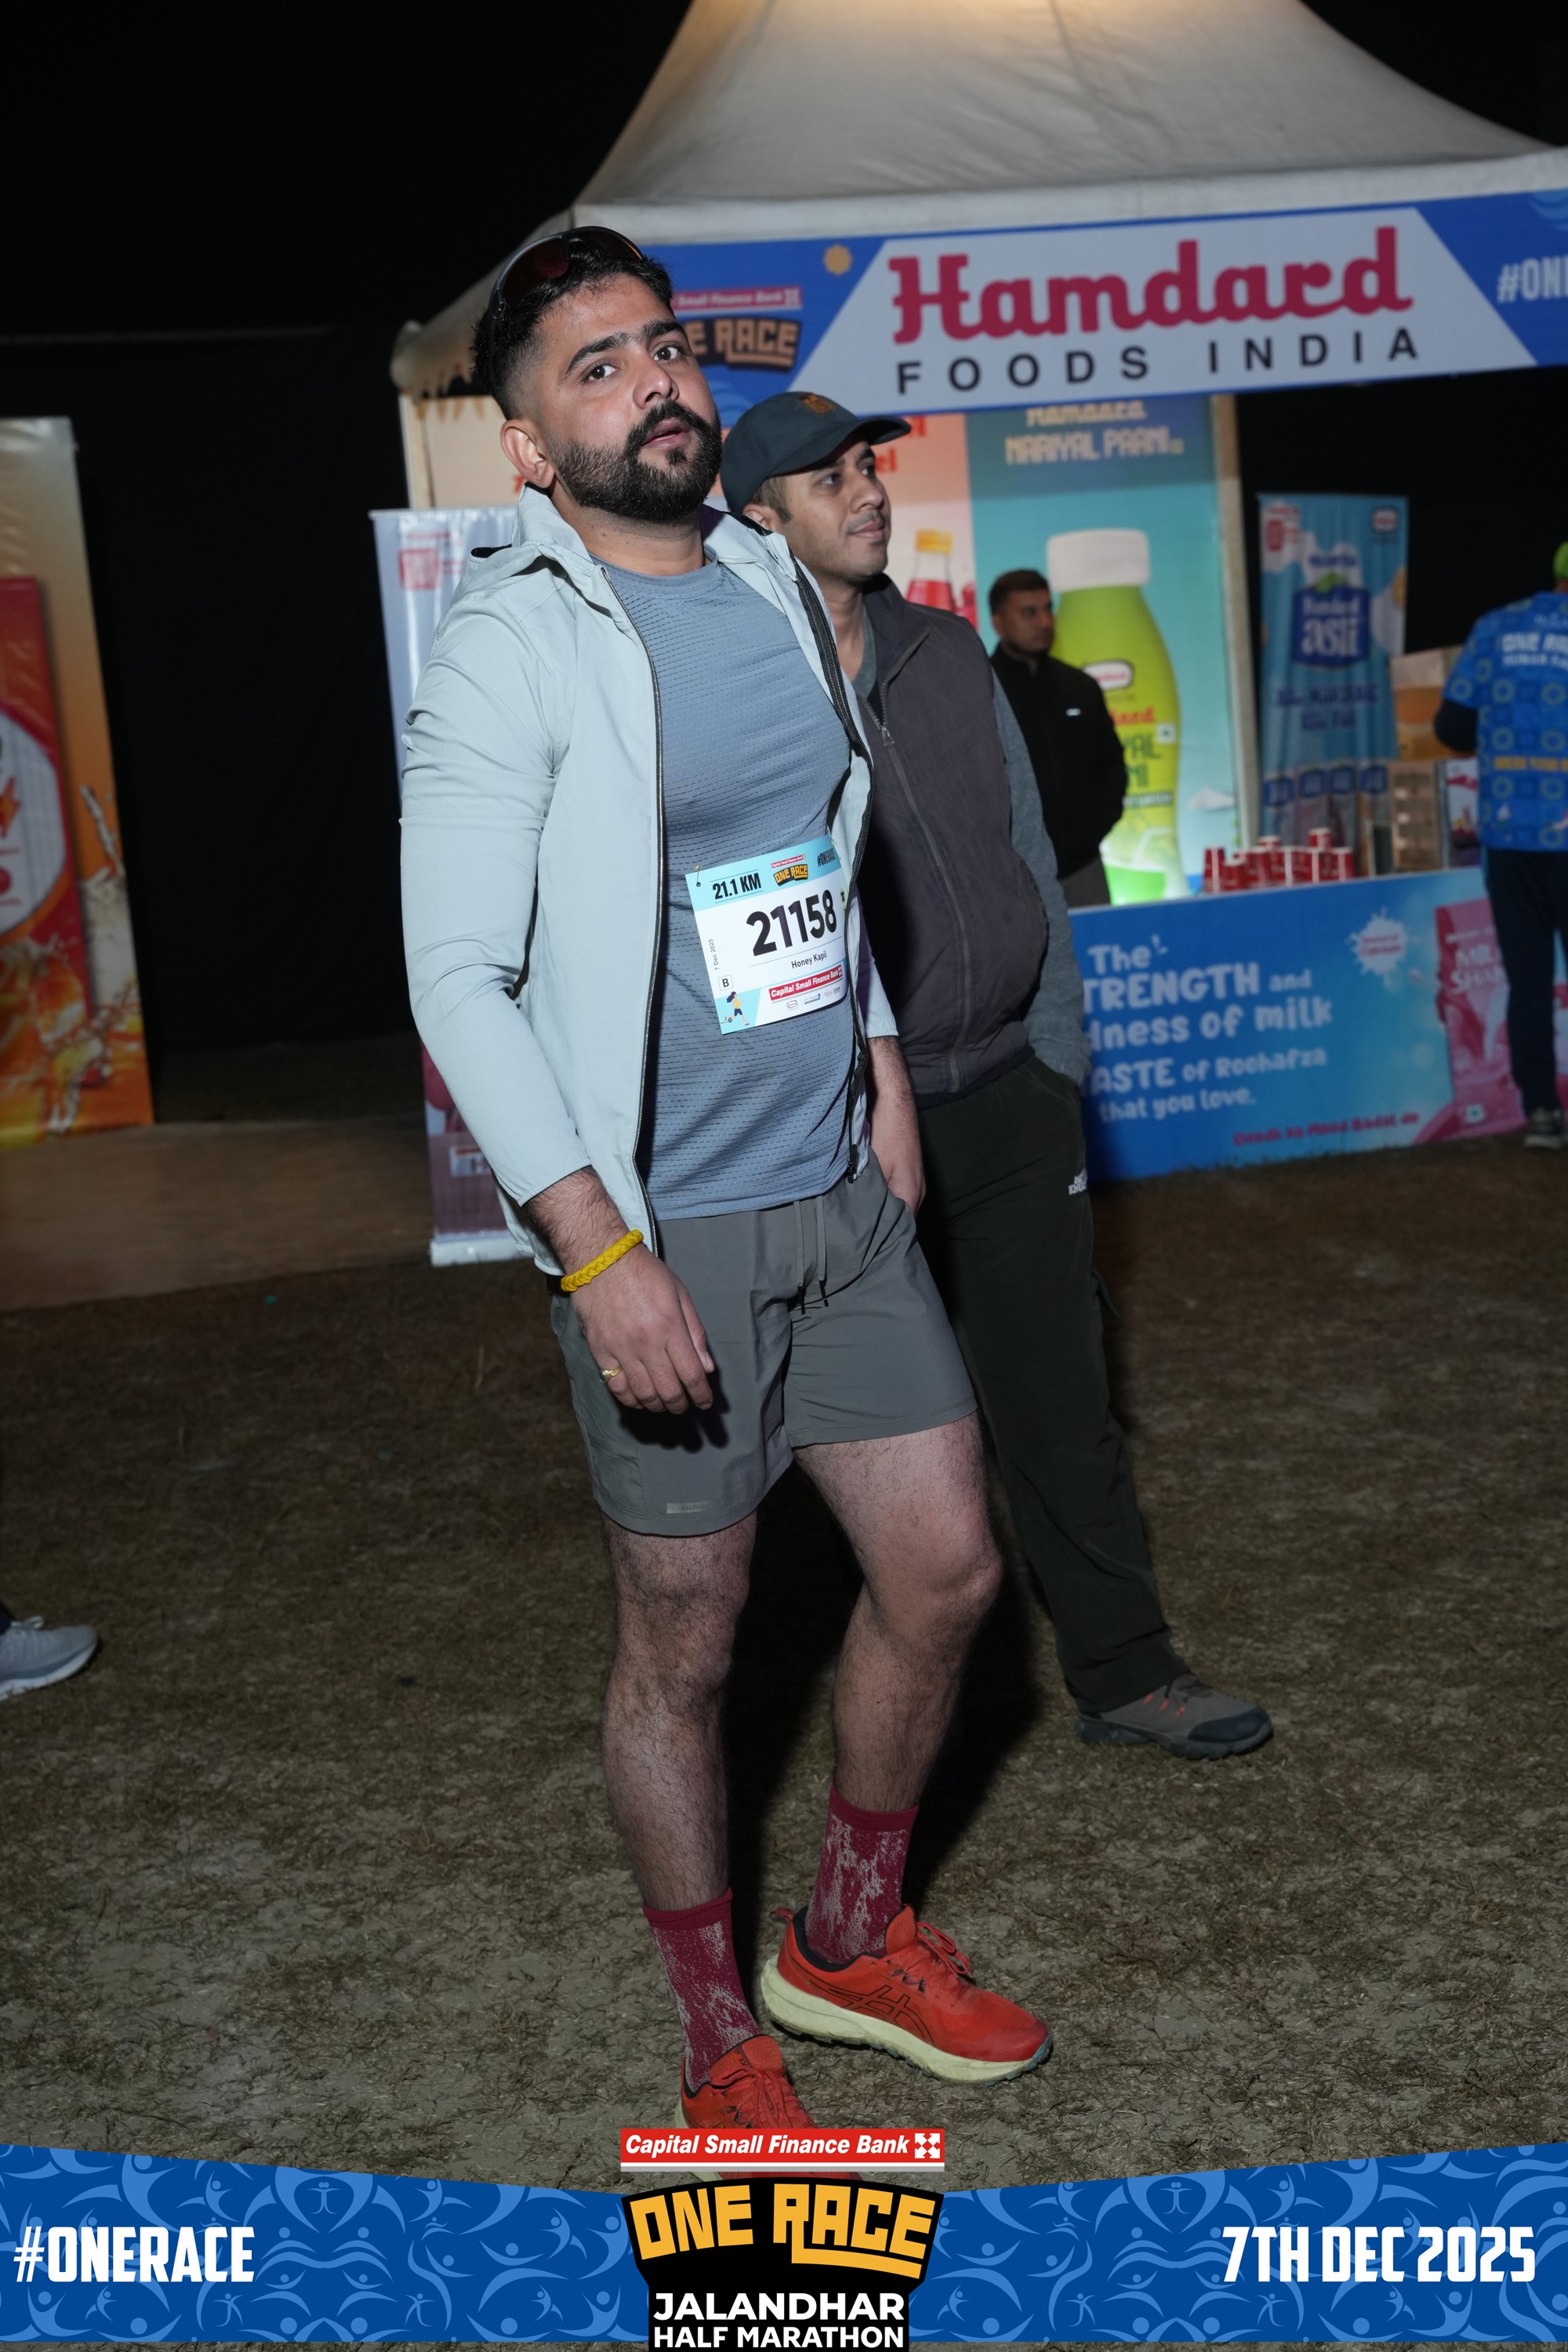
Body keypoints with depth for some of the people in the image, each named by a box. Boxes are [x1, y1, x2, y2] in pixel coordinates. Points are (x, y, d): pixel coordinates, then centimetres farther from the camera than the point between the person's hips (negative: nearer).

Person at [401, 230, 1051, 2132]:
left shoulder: (769, 582, 10)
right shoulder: (506, 647, -12)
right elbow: (460, 979, -16)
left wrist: (877, 1063, 15)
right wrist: (599, 1253, -21)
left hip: (844, 1196, 7)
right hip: (663, 1230, -7)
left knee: (947, 1570, 12)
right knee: (684, 1647, 6)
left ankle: (853, 1938, 35)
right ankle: (720, 2044, 28)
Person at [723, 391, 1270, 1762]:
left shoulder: (949, 656, 8)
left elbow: (1028, 860, 13)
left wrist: (1058, 1059, 10)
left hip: (1007, 1097, 5)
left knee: (1062, 1397, 10)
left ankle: (1125, 1670, 23)